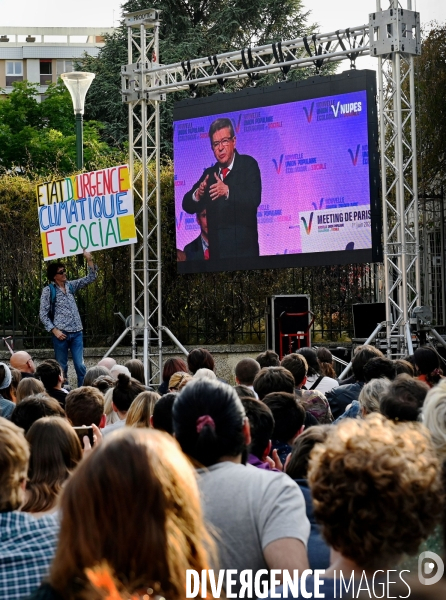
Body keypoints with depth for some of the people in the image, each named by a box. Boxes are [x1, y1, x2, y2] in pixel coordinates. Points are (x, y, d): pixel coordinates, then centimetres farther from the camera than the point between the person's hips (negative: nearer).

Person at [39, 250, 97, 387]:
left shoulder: (71, 286, 11)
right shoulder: (48, 291, -2)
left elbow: (91, 277, 11)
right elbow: (43, 314, -3)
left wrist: (89, 259, -1)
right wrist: (54, 330, -12)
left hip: (77, 333, 4)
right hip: (61, 334, -4)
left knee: (80, 366, 0)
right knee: (62, 367, 5)